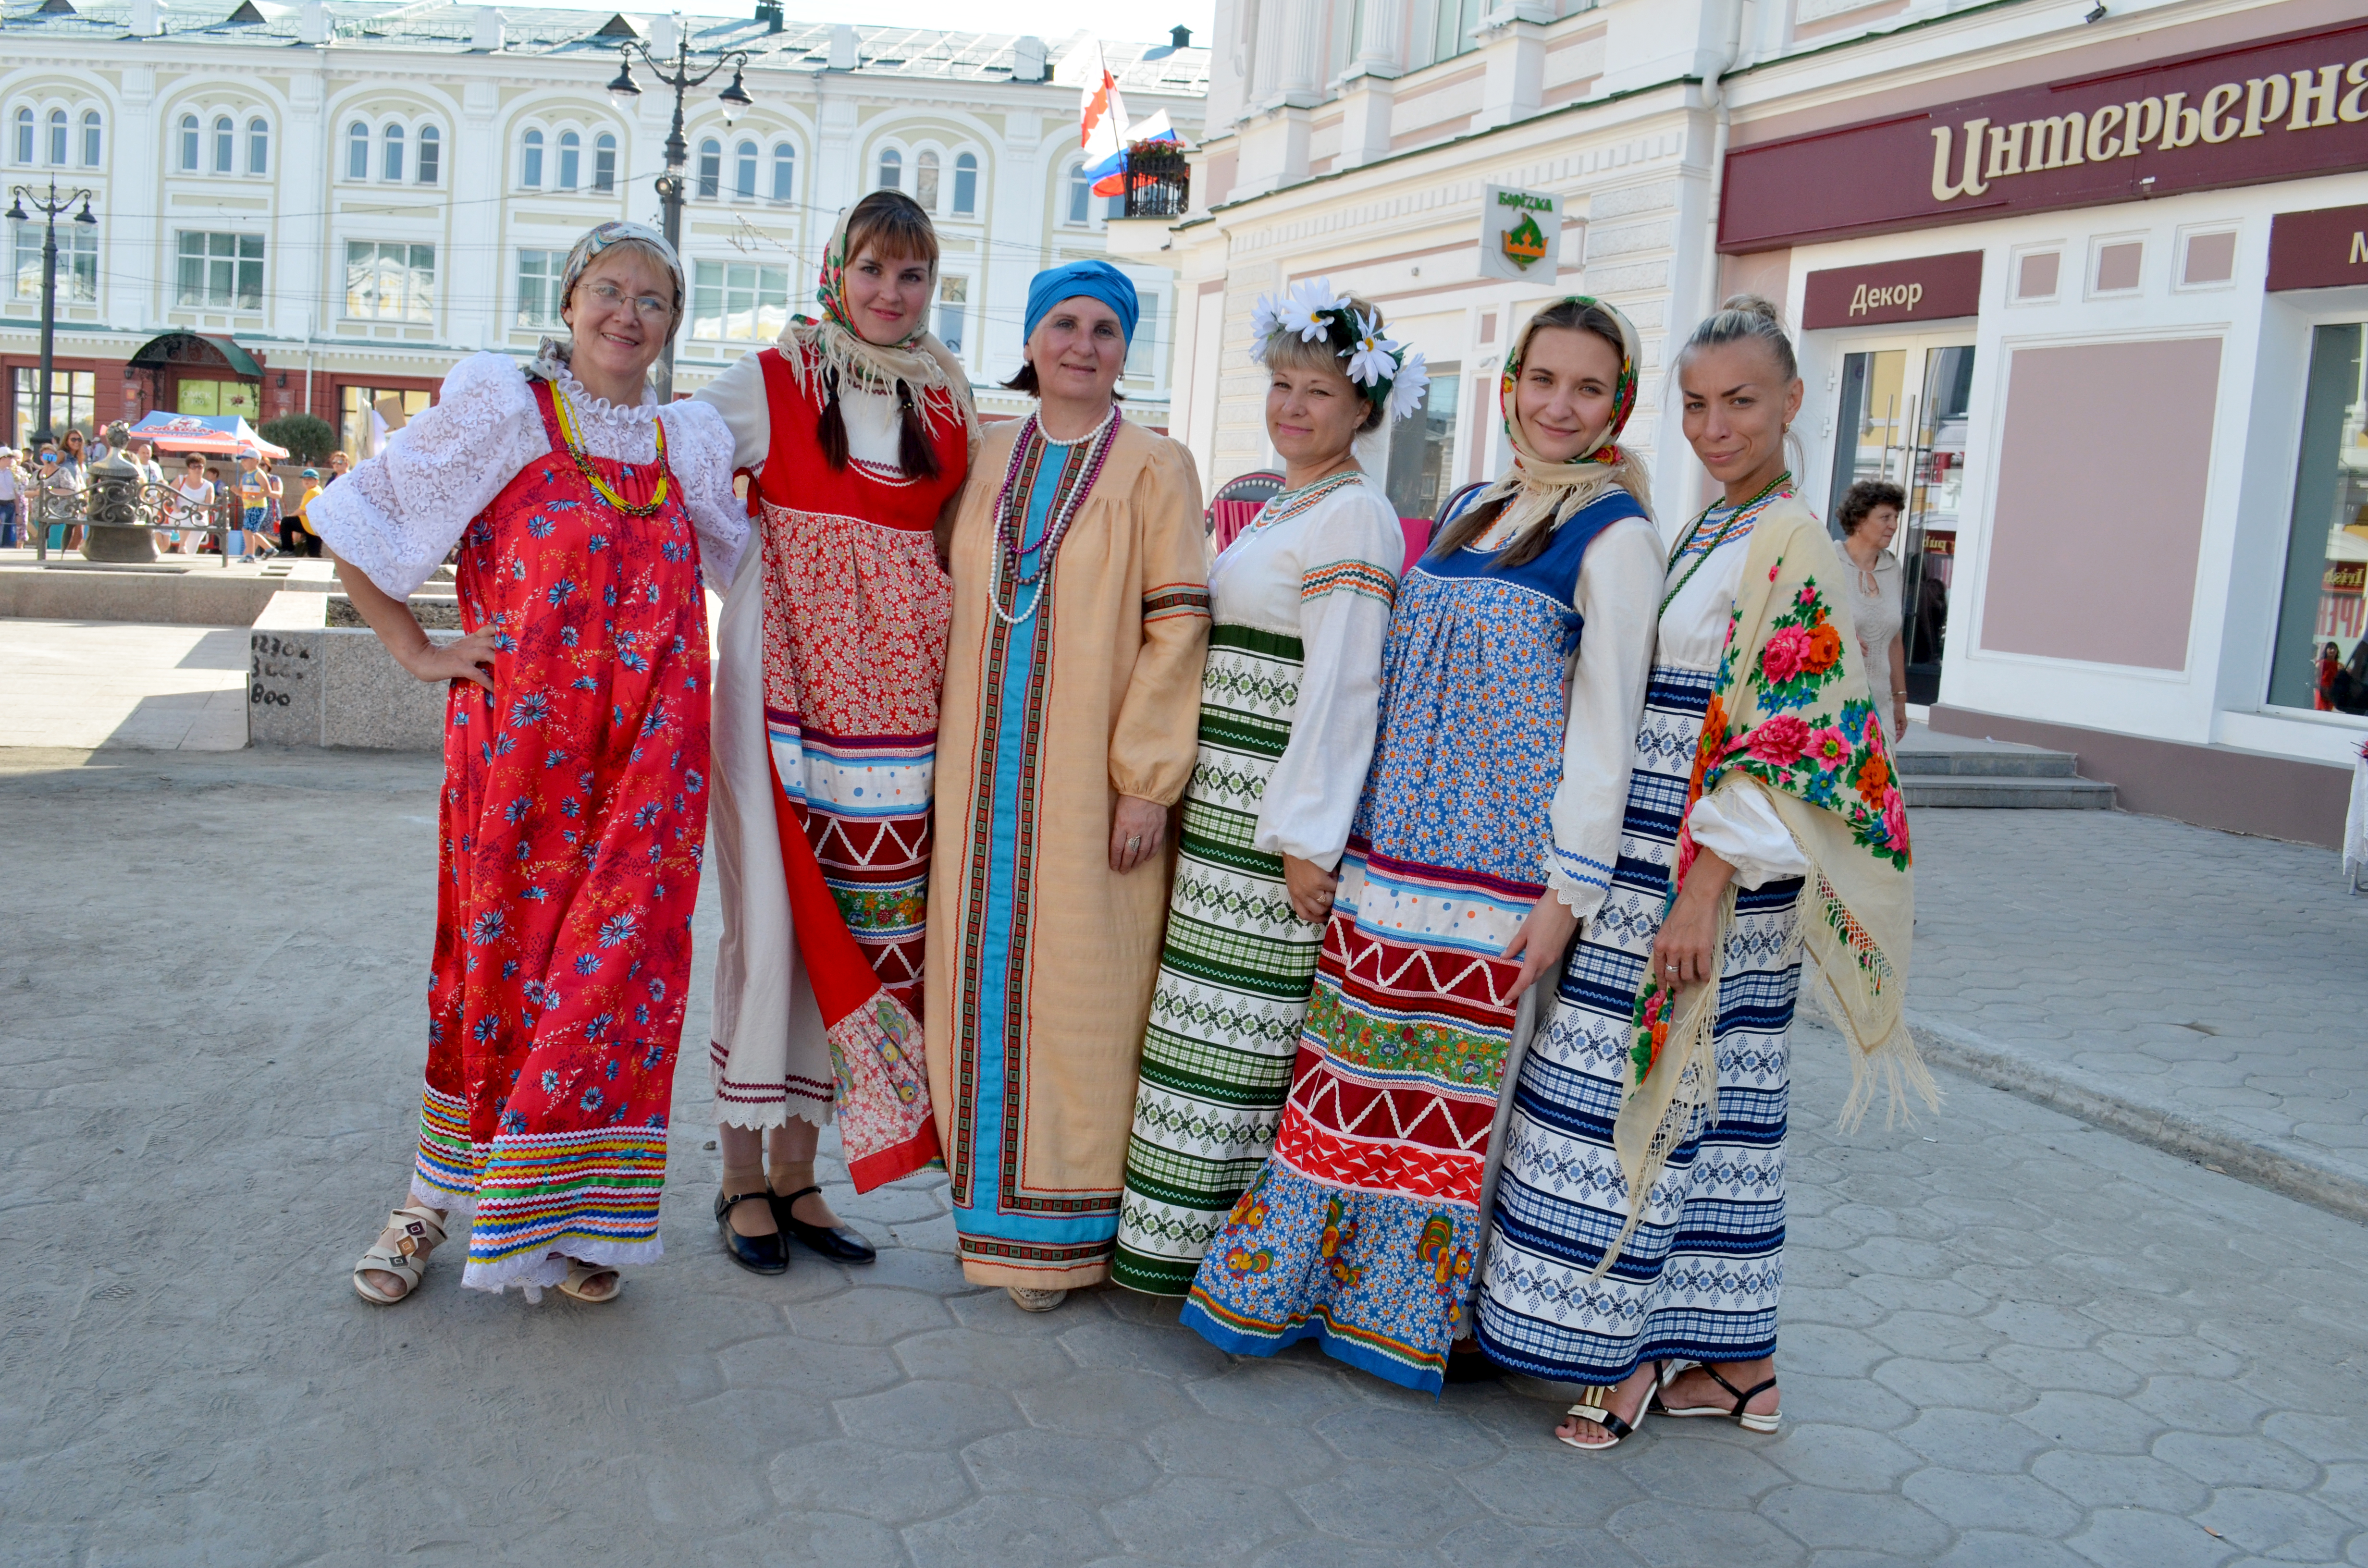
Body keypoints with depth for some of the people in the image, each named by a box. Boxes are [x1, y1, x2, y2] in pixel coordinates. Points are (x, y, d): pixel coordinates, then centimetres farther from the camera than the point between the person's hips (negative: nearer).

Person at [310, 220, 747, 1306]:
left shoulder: (688, 445, 14)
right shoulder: (502, 411, 3)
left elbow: (741, 556, 32)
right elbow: (352, 521, 4)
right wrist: (414, 652, 0)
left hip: (649, 762, 3)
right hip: (518, 745, -2)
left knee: (618, 967, 1)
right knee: (497, 956, 5)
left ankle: (574, 1214, 15)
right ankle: (439, 1191, 23)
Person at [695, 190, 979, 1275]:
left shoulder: (950, 404, 13)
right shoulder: (776, 380, 2)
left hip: (895, 690, 4)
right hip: (785, 676, -4)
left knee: (862, 921, 6)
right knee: (773, 916, -2)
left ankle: (797, 1172, 19)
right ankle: (743, 1178, 12)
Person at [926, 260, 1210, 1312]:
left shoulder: (1154, 468, -3)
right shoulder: (990, 458, 11)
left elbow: (1178, 625, -8)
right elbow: (956, 597, 17)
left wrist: (1147, 778, -14)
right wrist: (948, 760, 9)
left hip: (1090, 778, -4)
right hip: (985, 771, 5)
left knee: (1076, 988, 1)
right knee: (987, 980, 10)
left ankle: (1060, 1231, 13)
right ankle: (996, 1198, 25)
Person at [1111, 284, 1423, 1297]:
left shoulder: (1355, 517, -11)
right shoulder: (1279, 510, 18)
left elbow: (1343, 684, -17)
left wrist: (1308, 838, -19)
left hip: (1282, 808, -9)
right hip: (1222, 801, 9)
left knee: (1244, 1022, -2)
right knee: (1210, 1013, 13)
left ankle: (1230, 1249, 11)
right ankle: (1189, 1232, 24)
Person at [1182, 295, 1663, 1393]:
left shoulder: (1613, 536, -6)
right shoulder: (1471, 513, 15)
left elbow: (1606, 722, -10)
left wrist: (1570, 889, -14)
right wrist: (1334, 833, 16)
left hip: (1500, 867, -6)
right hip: (1394, 847, 6)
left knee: (1449, 1083, 2)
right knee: (1353, 1067, 10)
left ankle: (1400, 1307, 19)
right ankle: (1301, 1279, 24)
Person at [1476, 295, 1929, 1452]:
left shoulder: (1790, 546, -13)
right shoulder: (1710, 533, 15)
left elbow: (1785, 742, -19)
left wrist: (1703, 892, -21)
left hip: (1707, 879, -9)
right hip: (1657, 865, 9)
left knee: (1638, 1100, -2)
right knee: (1714, 1107, 12)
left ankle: (1626, 1354, 13)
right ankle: (1739, 1363, 23)